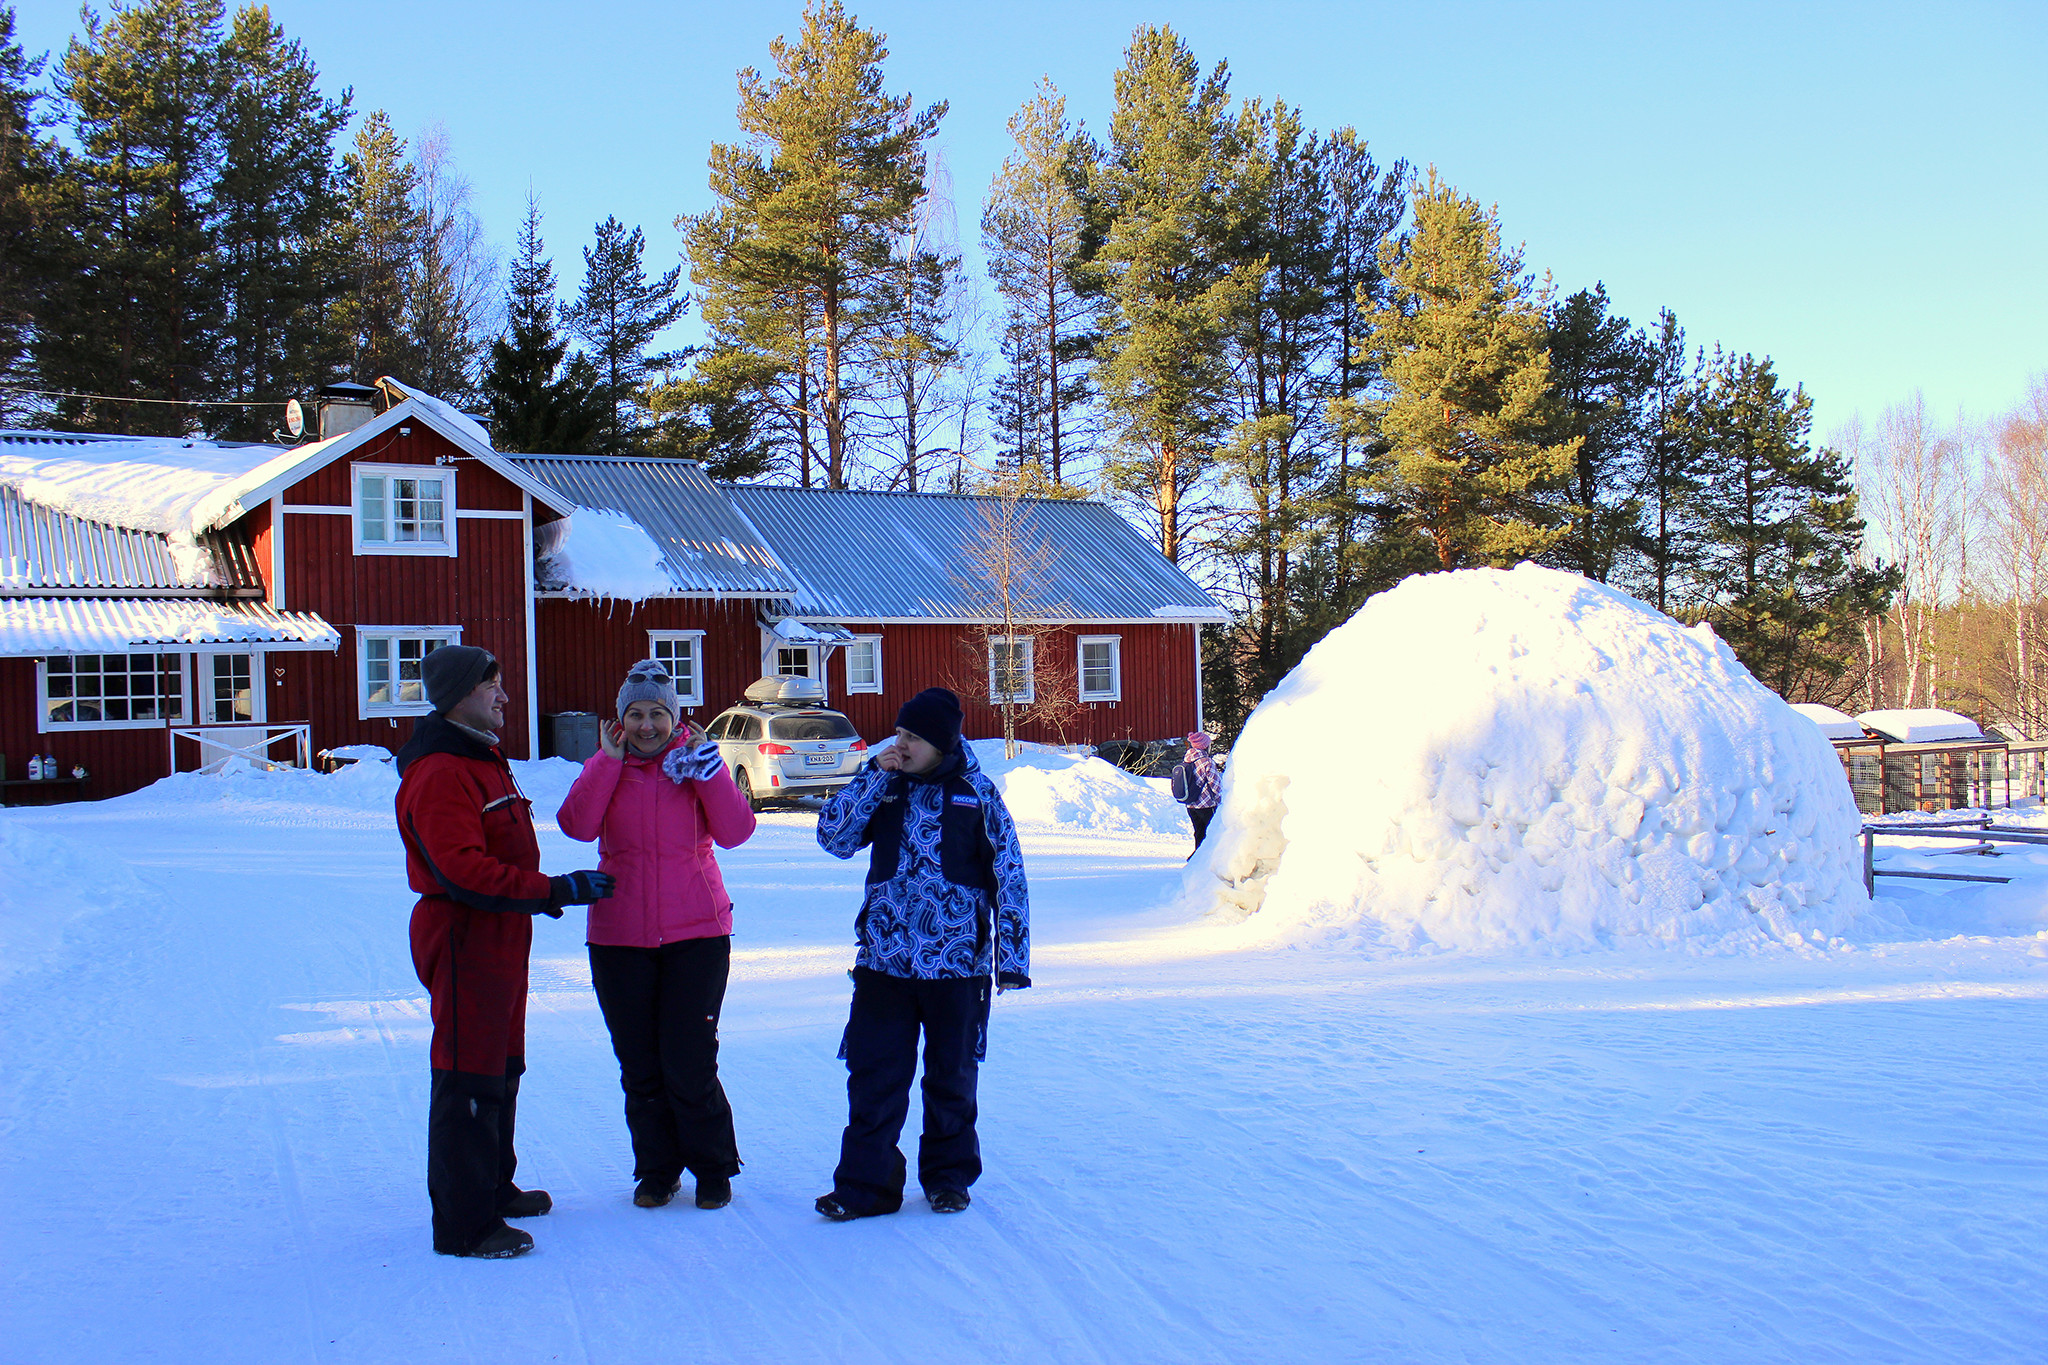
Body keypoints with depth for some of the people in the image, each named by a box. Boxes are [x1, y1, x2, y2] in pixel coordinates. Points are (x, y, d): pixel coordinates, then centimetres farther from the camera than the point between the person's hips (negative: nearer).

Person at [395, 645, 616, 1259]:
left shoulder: (484, 759, 16)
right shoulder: (439, 773, -19)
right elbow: (462, 870, -28)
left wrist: (538, 894, 18)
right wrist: (554, 890, -28)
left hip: (499, 936, 11)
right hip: (463, 938, -11)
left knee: (502, 1068, 21)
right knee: (469, 1079, -5)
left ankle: (493, 1187, 36)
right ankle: (463, 1225, 2)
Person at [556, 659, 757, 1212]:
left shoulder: (697, 762, 3)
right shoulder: (603, 767, 6)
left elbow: (735, 832, -10)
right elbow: (577, 825, -13)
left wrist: (709, 773, -18)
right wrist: (611, 761, -14)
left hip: (696, 932, -2)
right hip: (619, 938, 2)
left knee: (690, 1064, -5)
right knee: (638, 1064, 8)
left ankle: (712, 1168, 13)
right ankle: (656, 1168, 24)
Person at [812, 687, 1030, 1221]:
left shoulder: (977, 794, -1)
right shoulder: (882, 785, 6)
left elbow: (1009, 876, 1)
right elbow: (834, 838, -3)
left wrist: (1011, 956, -4)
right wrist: (874, 777, -10)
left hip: (957, 962, -1)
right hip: (883, 960, 2)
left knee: (951, 1076, 11)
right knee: (873, 1076, 1)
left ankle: (948, 1176, 26)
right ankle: (866, 1183, 10)